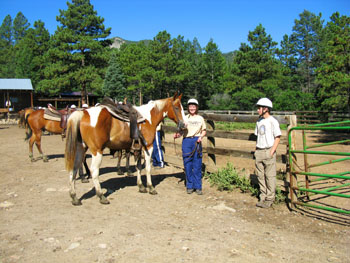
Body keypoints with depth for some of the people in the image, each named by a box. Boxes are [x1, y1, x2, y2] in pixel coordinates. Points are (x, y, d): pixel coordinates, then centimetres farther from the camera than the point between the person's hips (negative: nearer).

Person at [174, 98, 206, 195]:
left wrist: (201, 137, -7)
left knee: (197, 165, 1)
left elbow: (204, 130, 13)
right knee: (188, 165, 3)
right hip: (186, 141, 0)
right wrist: (177, 134, -14)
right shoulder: (185, 118, 8)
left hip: (197, 141, 0)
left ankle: (198, 187, 10)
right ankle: (190, 186, 14)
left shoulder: (200, 118, 9)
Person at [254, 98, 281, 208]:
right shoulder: (259, 121, 14)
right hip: (259, 152, 7)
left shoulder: (273, 121, -8)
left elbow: (277, 137, -9)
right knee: (260, 176, 10)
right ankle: (263, 197, 19)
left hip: (268, 151, -7)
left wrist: (272, 152, -15)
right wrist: (256, 150, 13)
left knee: (270, 176, -1)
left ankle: (270, 199, 8)